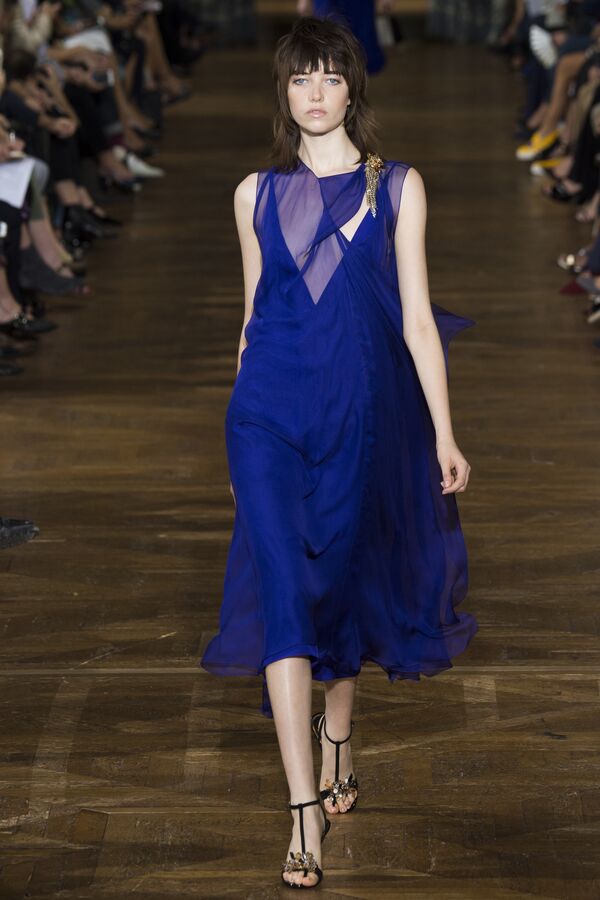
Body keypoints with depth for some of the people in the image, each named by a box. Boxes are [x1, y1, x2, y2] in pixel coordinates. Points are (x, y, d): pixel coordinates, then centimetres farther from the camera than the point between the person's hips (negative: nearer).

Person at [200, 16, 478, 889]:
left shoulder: (398, 186, 4)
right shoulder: (257, 194, 7)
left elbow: (416, 315, 2)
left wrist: (444, 432, -2)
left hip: (362, 408, 0)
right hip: (271, 407, 0)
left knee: (345, 577, 12)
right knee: (286, 587, -11)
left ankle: (336, 739, 39)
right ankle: (305, 810, -12)